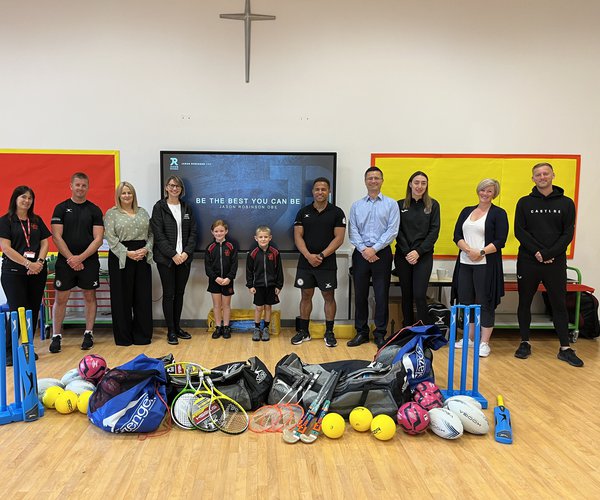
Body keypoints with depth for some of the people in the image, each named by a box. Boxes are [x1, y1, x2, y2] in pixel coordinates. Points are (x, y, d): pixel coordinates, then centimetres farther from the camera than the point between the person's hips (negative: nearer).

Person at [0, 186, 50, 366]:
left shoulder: (37, 220, 13)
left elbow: (44, 243, 9)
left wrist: (40, 262, -9)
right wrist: (28, 264, -15)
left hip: (38, 271, 4)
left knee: (33, 311, 6)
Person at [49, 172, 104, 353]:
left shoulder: (94, 210, 3)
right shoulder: (61, 208, 3)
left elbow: (98, 238, -3)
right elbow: (56, 236, -3)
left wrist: (80, 258, -12)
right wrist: (70, 258, -12)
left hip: (89, 261, 0)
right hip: (65, 261, 0)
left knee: (90, 297, 7)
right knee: (60, 298, 2)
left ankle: (88, 333, 18)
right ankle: (56, 336, 12)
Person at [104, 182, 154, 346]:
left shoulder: (142, 212, 15)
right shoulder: (111, 213, 3)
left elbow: (151, 234, 10)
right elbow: (111, 237, -6)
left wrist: (146, 249, -7)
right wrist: (128, 253, -15)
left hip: (142, 258, 4)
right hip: (121, 259, -3)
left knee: (143, 297, 4)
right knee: (122, 297, 1)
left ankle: (142, 335, 14)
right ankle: (123, 336, 11)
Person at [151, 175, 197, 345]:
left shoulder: (187, 208, 11)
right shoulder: (159, 207, -1)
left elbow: (193, 232, 7)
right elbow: (158, 234, -8)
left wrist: (186, 252, -7)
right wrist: (173, 254, -14)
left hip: (184, 258, 4)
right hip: (166, 258, -4)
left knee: (179, 293, 10)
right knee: (169, 294, 1)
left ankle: (177, 327, 21)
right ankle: (171, 331, 9)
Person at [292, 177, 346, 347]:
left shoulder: (337, 212, 0)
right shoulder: (303, 212, 7)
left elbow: (339, 238, -6)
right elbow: (298, 236, 1)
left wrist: (321, 255, -15)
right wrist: (308, 255, -14)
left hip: (327, 263, -2)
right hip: (305, 262, 2)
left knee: (329, 297, 4)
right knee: (306, 295, 8)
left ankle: (329, 332, 15)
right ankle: (303, 332, 19)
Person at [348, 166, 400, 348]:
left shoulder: (391, 204, 3)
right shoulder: (356, 205, 10)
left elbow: (392, 231, -6)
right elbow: (353, 231, 3)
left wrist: (374, 249, -13)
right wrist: (364, 249, -11)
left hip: (381, 253, -2)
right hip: (361, 253, 2)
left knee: (381, 295, 2)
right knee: (360, 294, 6)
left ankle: (380, 334, 12)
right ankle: (361, 332, 18)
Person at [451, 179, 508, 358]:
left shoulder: (499, 213, 0)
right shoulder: (466, 211, 14)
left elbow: (500, 241, -7)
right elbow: (457, 236, 7)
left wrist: (481, 252, -18)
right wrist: (469, 250, -10)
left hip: (485, 265, -5)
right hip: (465, 263, 5)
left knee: (485, 302, -1)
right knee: (466, 301, 9)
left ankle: (484, 343, 6)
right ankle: (470, 338, 23)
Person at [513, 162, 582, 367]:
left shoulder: (566, 203, 4)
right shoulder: (525, 202, 4)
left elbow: (568, 234, -2)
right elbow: (519, 231, -3)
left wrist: (548, 254, -14)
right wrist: (537, 252, -14)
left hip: (555, 263, 0)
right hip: (528, 262, 0)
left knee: (559, 304, 5)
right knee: (524, 303, 6)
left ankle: (565, 349, 12)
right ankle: (525, 343, 18)